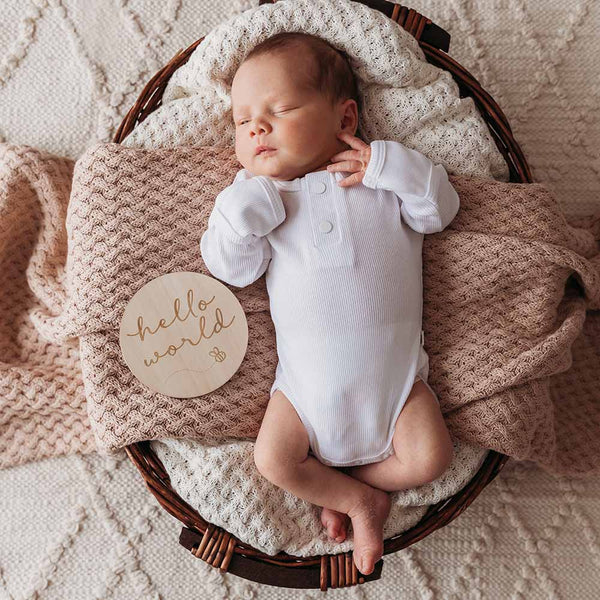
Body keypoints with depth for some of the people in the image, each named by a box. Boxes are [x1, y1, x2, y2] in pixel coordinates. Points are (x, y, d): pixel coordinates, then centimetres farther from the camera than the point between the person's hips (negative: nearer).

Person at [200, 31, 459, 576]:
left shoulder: (386, 178, 2)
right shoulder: (257, 196, 1)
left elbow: (442, 210, -4)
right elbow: (230, 269, -8)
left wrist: (392, 166, -17)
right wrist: (244, 205, -22)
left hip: (394, 371, 0)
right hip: (307, 379, 1)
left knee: (430, 459, -8)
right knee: (272, 460, -8)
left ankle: (329, 487, 12)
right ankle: (361, 499, 13)